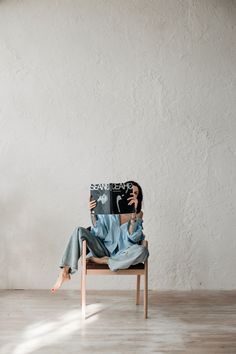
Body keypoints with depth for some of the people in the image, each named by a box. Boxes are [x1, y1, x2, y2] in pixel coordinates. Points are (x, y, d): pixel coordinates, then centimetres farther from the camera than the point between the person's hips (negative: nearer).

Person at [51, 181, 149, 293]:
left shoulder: (138, 214, -1)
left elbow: (133, 237, -16)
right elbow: (100, 234, -8)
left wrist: (134, 213, -26)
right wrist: (92, 213, -18)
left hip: (122, 254, -1)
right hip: (104, 250, 1)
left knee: (142, 251, -33)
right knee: (79, 230, -17)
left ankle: (98, 260, -18)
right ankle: (65, 272, -19)